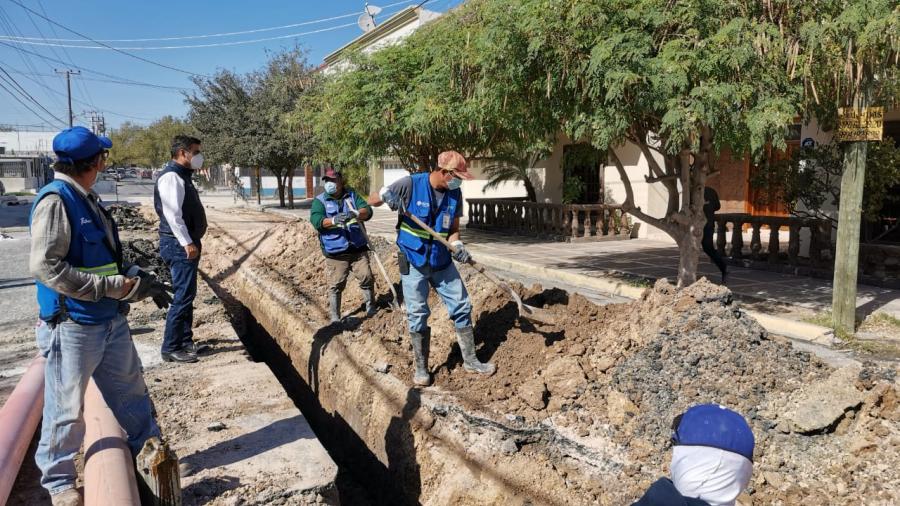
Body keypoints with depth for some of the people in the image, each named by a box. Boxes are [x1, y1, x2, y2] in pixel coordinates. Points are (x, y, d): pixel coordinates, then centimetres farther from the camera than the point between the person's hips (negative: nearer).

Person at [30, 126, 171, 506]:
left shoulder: (87, 199, 9)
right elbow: (46, 267, -23)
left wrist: (138, 278, 7)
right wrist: (115, 287, -23)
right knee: (66, 409, 8)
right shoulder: (55, 201, -17)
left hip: (111, 321, 8)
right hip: (72, 328, -8)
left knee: (131, 392, 20)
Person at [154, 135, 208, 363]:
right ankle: (171, 348, -1)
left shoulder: (182, 176, 17)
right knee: (183, 296, -8)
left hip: (187, 244, 11)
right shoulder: (171, 177, -14)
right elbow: (172, 214, -22)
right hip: (179, 246, -11)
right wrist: (187, 243, -24)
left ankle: (185, 342, 24)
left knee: (187, 295, 15)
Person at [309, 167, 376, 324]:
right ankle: (335, 317, 13)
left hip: (358, 248, 2)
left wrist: (356, 214, -30)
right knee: (336, 285, 1)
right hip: (335, 252, -2)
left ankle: (371, 306, 24)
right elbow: (316, 220, -15)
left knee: (366, 278, 3)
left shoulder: (352, 195, 9)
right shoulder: (320, 200, 2)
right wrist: (334, 221, -34)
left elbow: (367, 210, -6)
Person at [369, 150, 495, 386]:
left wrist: (456, 245, -15)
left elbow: (453, 228, 6)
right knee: (417, 314, 2)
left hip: (442, 261, 5)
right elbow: (372, 200, -10)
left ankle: (470, 360, 22)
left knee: (462, 307, 7)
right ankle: (421, 368, 18)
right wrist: (385, 195, -32)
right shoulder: (410, 184, -17)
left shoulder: (455, 194, -3)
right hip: (413, 262, -4)